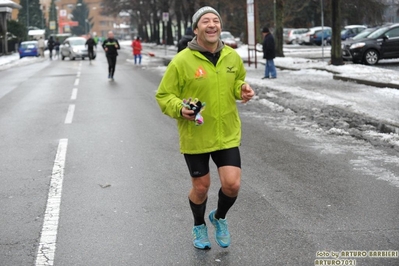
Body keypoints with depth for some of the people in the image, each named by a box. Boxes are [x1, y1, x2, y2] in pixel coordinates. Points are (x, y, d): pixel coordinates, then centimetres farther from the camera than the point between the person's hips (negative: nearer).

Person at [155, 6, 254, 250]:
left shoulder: (232, 56, -1)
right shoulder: (181, 61, -14)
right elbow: (163, 96, -7)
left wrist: (242, 89, -4)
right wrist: (180, 109, -26)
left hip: (227, 134, 3)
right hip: (194, 136, -3)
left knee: (232, 184, -5)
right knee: (201, 187, 11)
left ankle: (220, 217, 29)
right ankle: (199, 226, 42)